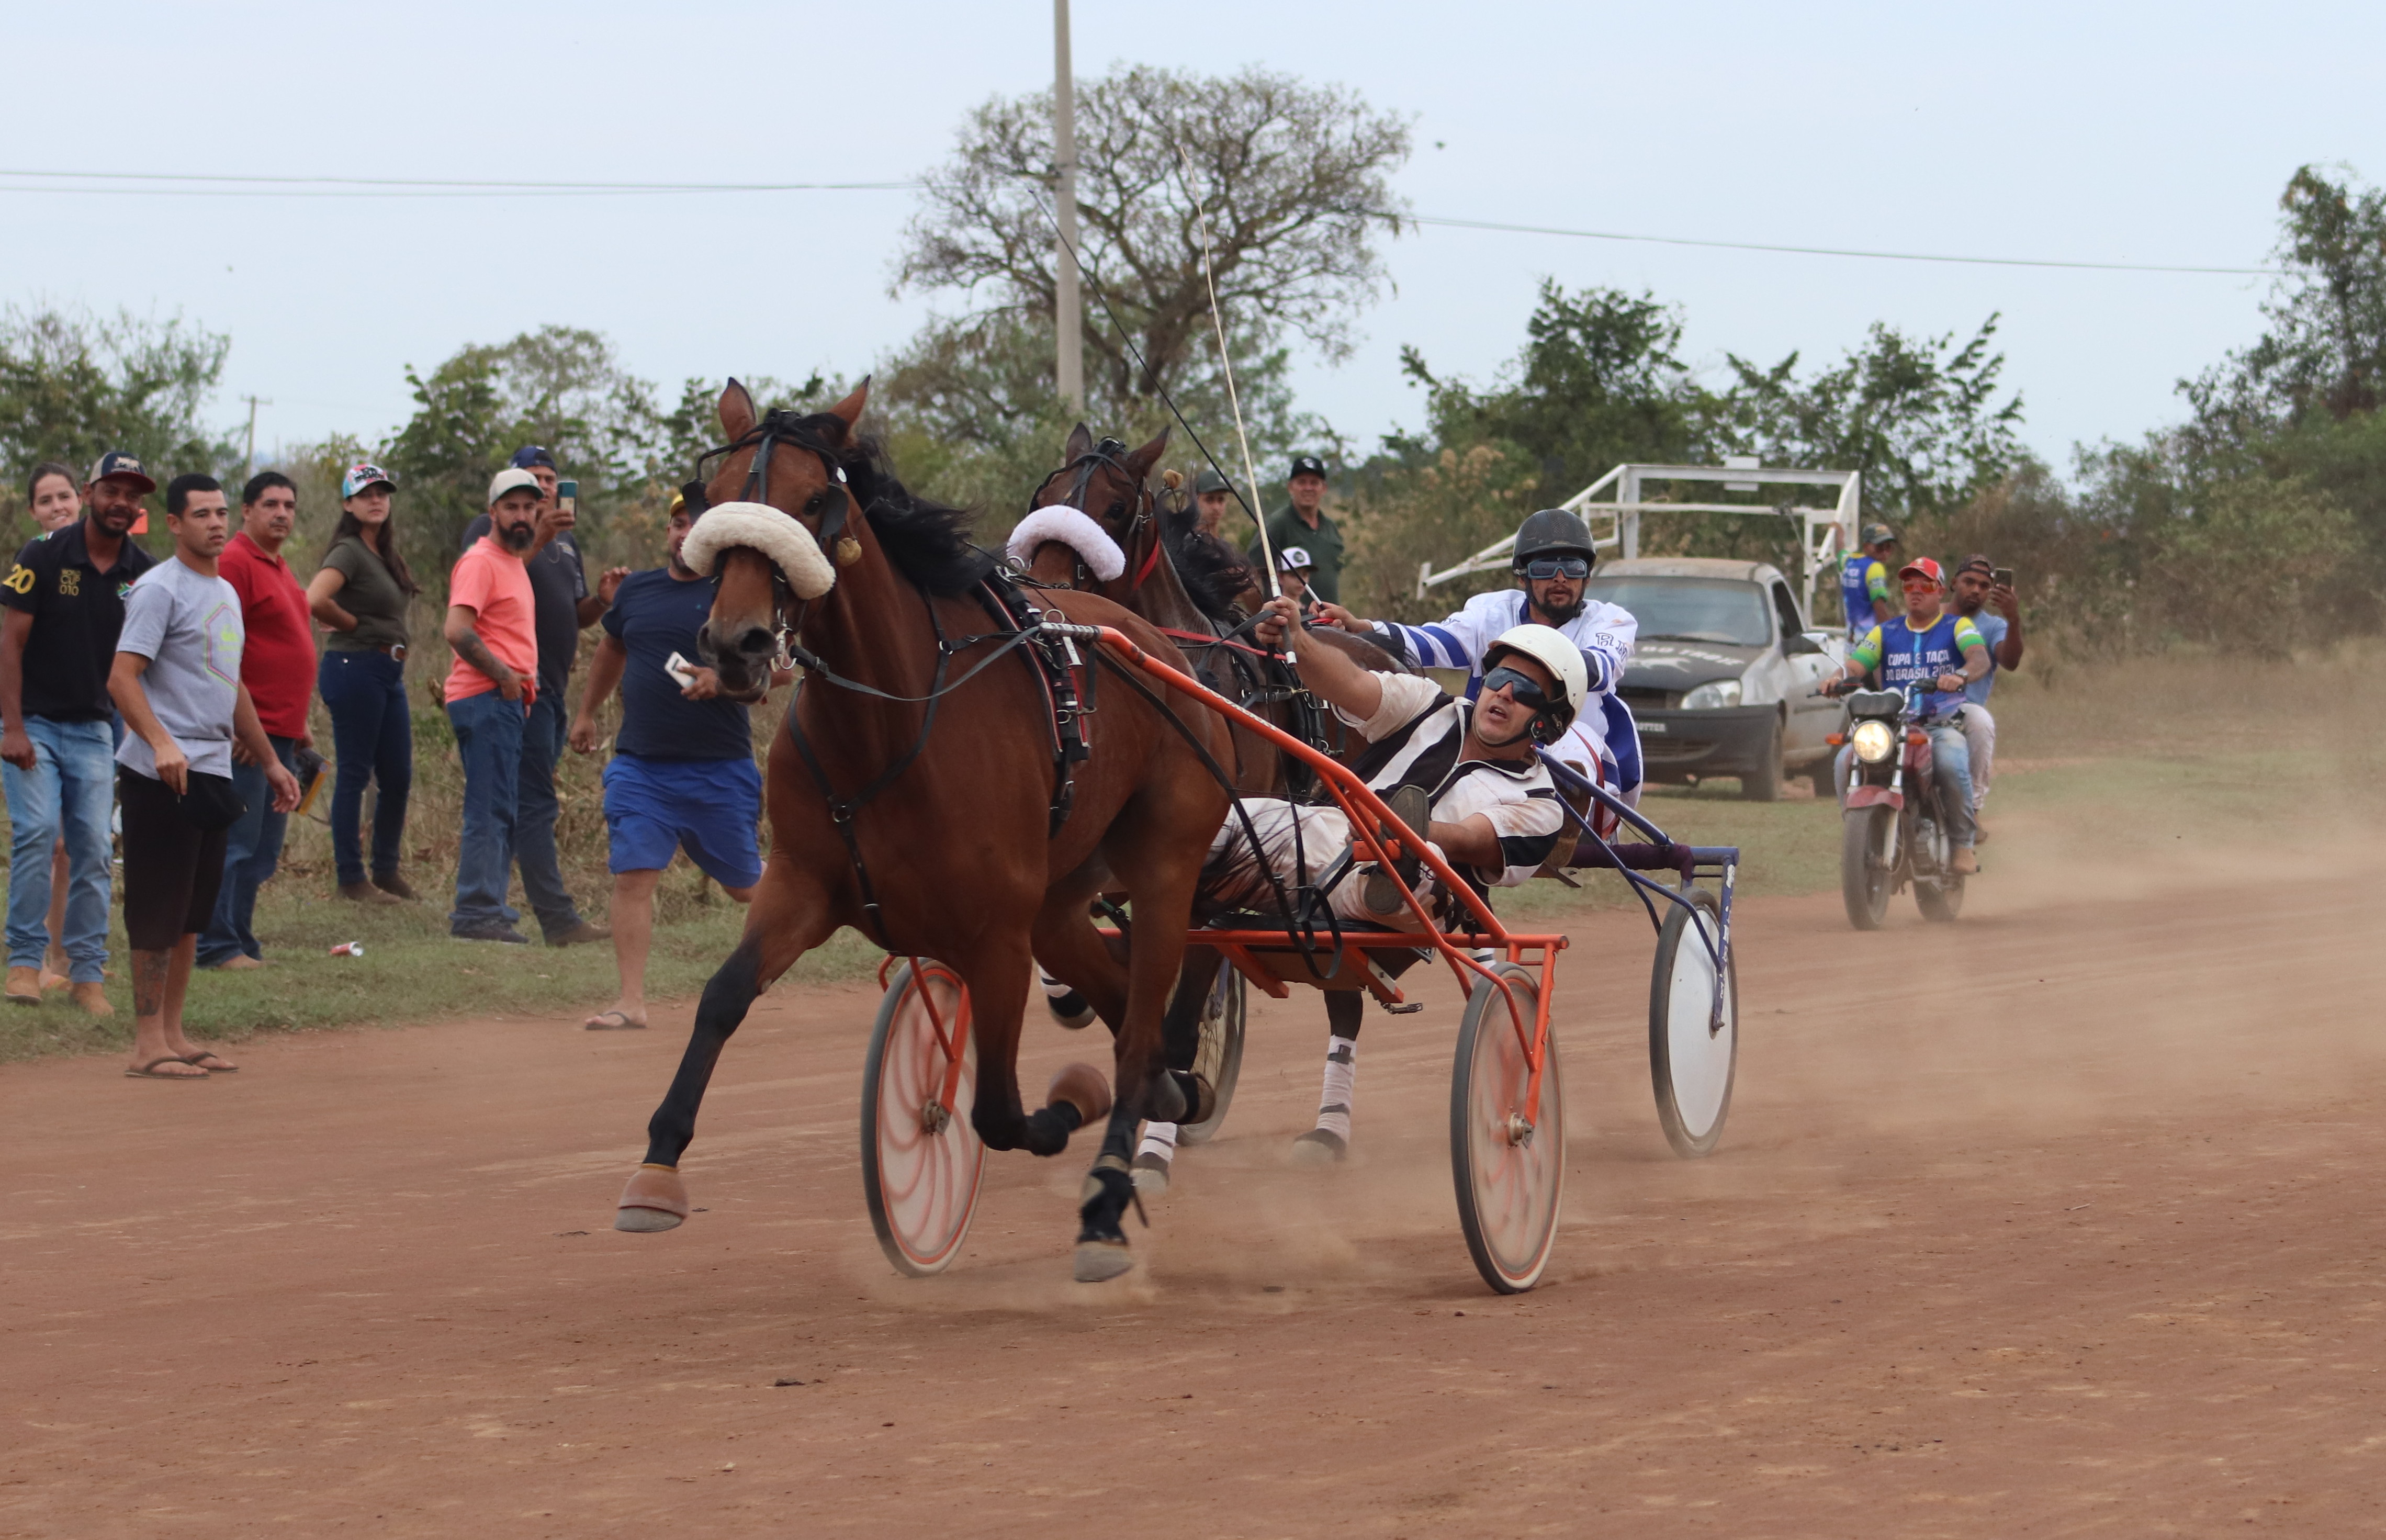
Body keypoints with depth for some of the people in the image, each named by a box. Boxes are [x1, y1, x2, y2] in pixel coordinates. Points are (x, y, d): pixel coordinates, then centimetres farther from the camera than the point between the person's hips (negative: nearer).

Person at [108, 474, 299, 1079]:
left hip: (213, 773, 9)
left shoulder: (226, 593, 19)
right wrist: (161, 742, -32)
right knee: (158, 912, -7)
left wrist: (270, 761, 28)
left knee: (192, 913, 10)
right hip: (163, 776, -9)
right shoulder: (160, 589, -9)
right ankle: (149, 1045, -5)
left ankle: (173, 1036, 16)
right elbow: (122, 676, -18)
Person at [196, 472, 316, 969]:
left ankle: (239, 940, 17)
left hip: (280, 733, 10)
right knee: (235, 843, -8)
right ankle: (217, 944, -6)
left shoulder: (277, 568, 19)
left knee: (263, 852, 11)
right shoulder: (235, 563, -11)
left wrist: (298, 724, 22)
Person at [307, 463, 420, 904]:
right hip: (355, 667, -9)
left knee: (398, 777, 11)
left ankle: (387, 871, 21)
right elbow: (315, 600, -26)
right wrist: (353, 624, -11)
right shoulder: (349, 552, -11)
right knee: (353, 775, -3)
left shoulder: (384, 554, 15)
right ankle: (351, 879, 2)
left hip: (389, 671, 9)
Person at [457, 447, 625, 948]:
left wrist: (601, 600, 4)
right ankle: (557, 918, -18)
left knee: (527, 801, 11)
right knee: (534, 802, -13)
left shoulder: (566, 540, 23)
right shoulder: (488, 530, -2)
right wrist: (538, 540, -31)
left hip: (552, 685, 9)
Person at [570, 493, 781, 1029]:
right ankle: (632, 1001, -9)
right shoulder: (637, 589, 11)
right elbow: (612, 649, 28)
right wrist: (587, 713, 31)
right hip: (639, 767, 3)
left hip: (720, 768, -3)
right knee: (632, 877, -10)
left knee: (743, 884, 9)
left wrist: (724, 680, -22)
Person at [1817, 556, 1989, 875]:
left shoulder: (1957, 627, 8)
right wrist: (1838, 677, -20)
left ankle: (1963, 845, -21)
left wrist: (1961, 676, -36)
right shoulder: (1886, 632, 19)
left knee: (1953, 763, -37)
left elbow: (1980, 659, -12)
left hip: (1943, 726, -3)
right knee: (1847, 761, -25)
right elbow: (1857, 663, 5)